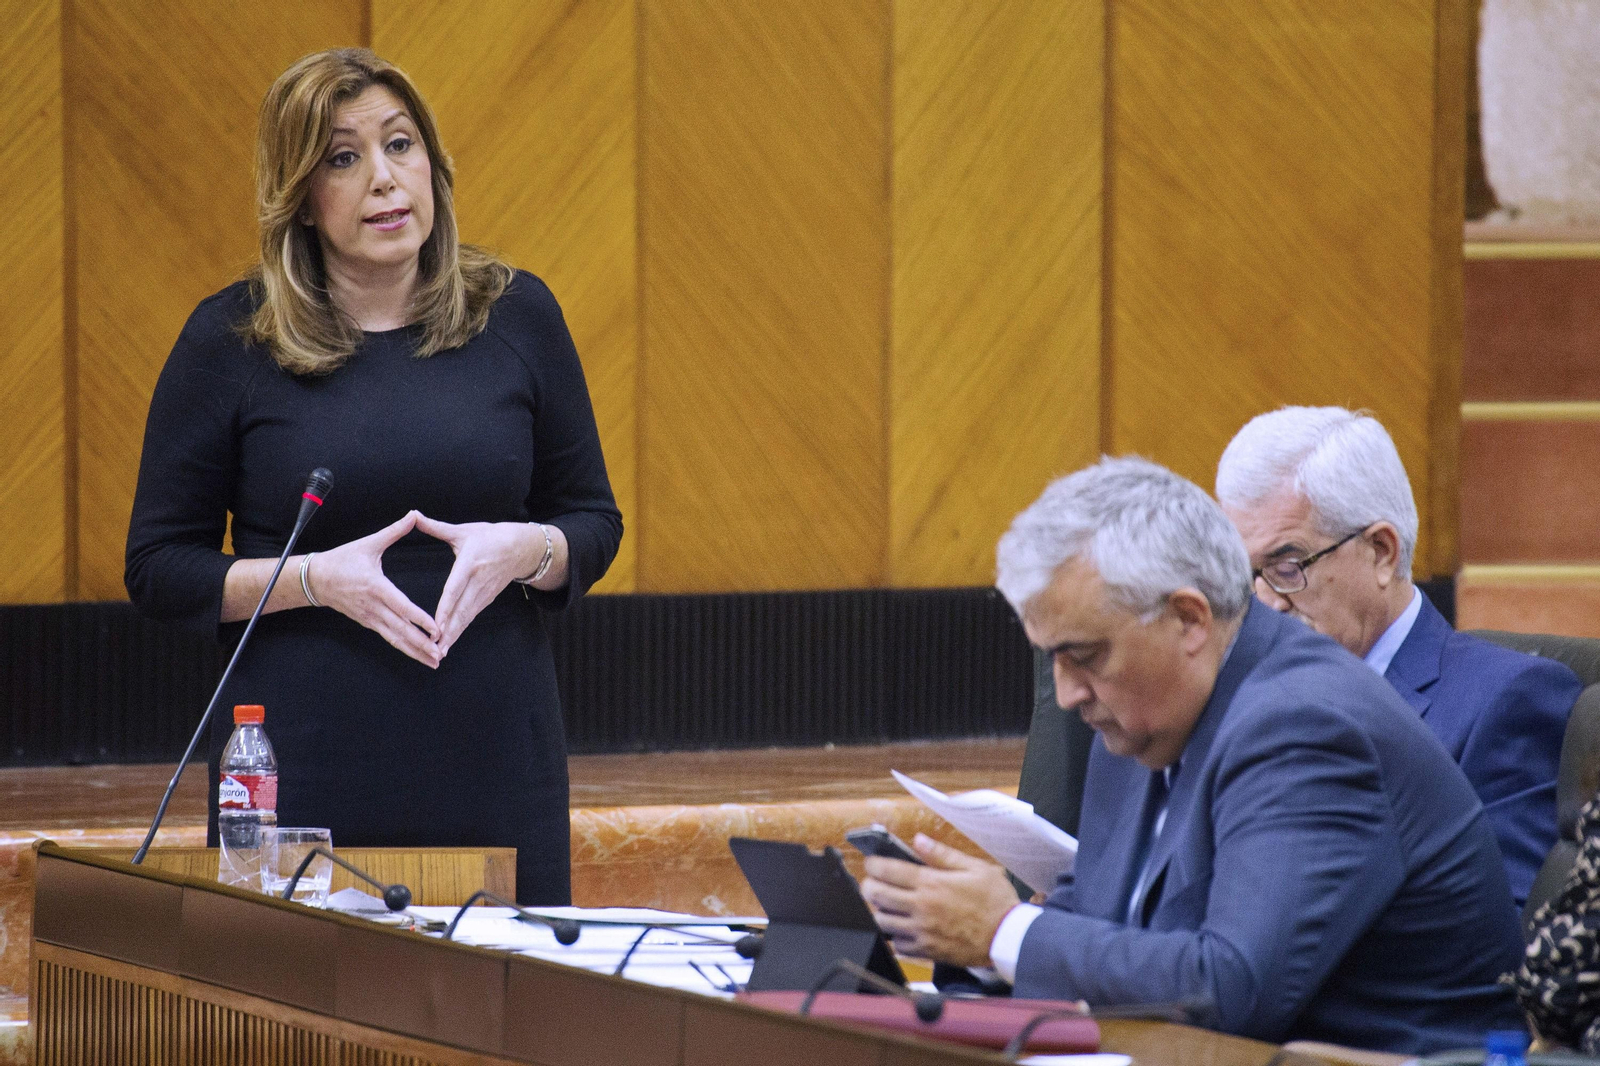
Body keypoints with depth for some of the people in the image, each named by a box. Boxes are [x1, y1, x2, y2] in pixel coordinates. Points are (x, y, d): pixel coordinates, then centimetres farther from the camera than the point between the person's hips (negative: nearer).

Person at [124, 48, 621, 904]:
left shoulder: (515, 316, 6)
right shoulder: (230, 339, -1)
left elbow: (594, 525, 13)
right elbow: (159, 569, 1)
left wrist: (525, 549, -9)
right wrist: (317, 579, -14)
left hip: (495, 761, 2)